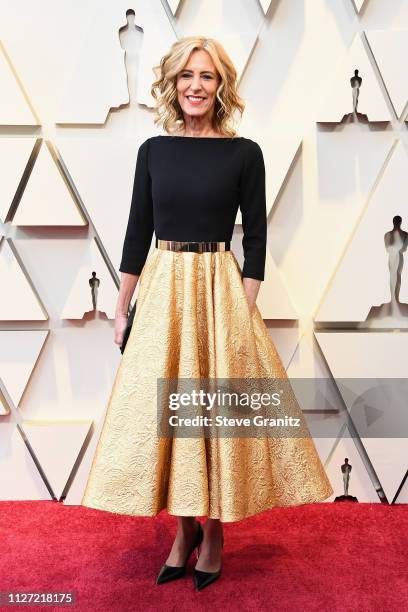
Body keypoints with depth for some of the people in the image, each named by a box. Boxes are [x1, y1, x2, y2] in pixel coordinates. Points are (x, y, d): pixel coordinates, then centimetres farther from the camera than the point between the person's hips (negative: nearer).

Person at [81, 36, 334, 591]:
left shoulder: (244, 153, -1)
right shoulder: (154, 149, 6)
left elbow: (256, 238, -1)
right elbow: (138, 231, 8)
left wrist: (245, 311, -8)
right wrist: (122, 309, 6)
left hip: (219, 287, -2)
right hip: (161, 287, 3)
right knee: (165, 410, 7)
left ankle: (214, 533, 24)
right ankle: (184, 528, 27)